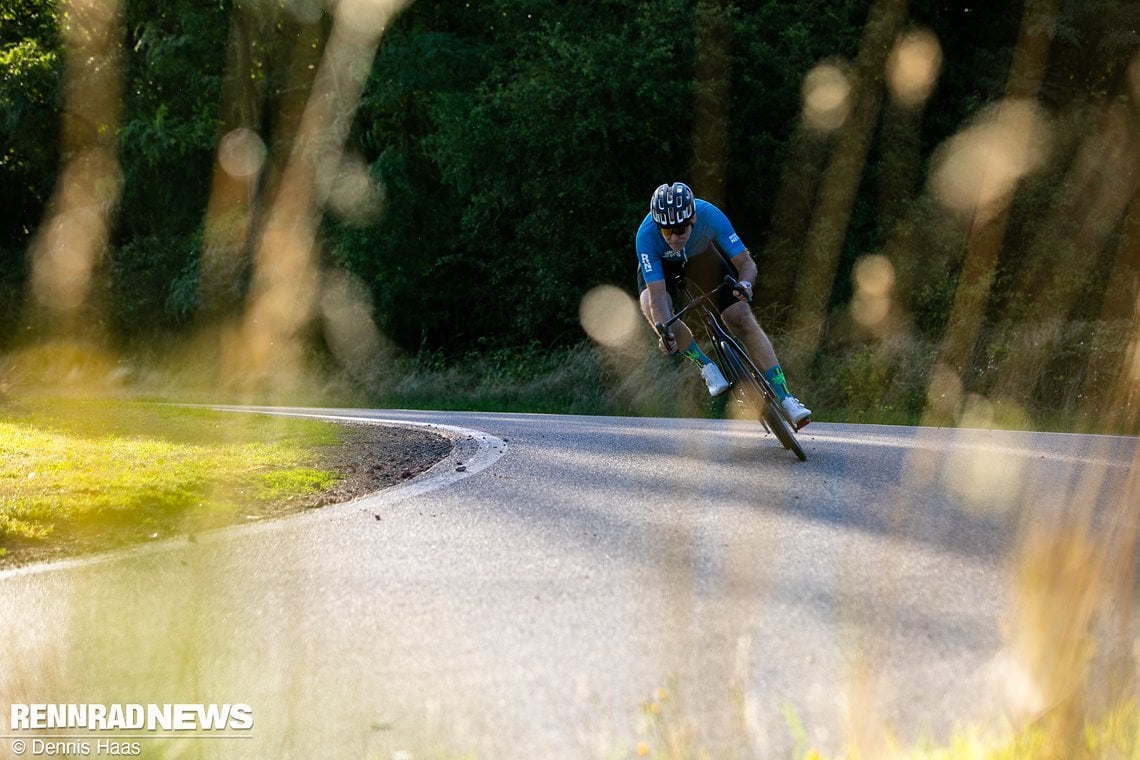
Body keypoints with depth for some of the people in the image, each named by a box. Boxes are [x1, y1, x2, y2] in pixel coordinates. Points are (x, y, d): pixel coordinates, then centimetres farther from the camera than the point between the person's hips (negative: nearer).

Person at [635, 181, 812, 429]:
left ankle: (785, 398, -13)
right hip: (660, 265, -1)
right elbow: (658, 295, -41)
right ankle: (707, 367, -14)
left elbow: (746, 263, -30)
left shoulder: (710, 215, -36)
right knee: (653, 309, -32)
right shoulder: (646, 235, -39)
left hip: (701, 255, 1)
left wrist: (745, 284, -52)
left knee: (743, 318, -14)